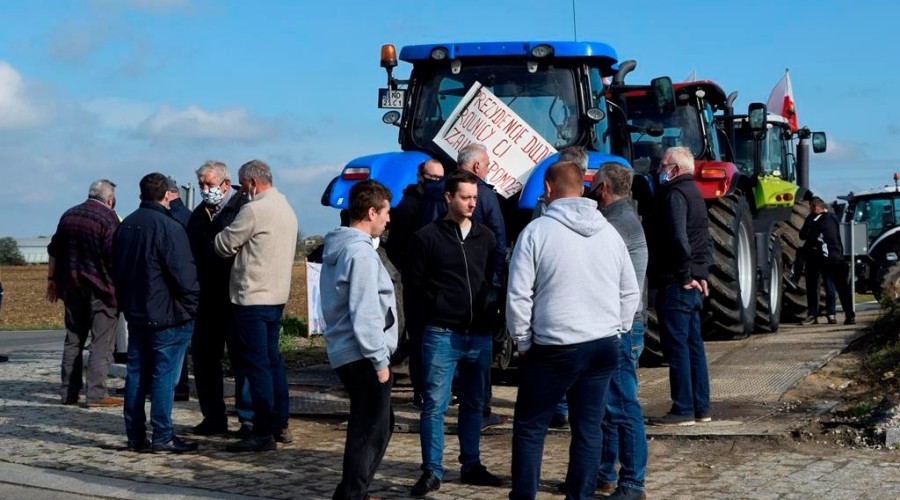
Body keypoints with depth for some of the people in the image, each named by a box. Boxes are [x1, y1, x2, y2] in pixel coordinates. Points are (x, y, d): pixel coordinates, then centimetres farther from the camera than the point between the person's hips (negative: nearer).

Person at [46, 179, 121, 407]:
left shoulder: (69, 215, 12)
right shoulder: (108, 218, -11)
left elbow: (54, 251, 16)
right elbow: (114, 257, -17)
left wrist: (52, 279, 23)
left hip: (72, 286, 7)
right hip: (100, 288, -7)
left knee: (73, 340, 14)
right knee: (102, 343, -2)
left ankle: (69, 392, 15)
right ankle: (96, 393, -7)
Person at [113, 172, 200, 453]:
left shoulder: (125, 226, 9)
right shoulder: (168, 227, -16)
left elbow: (116, 269, 18)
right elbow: (184, 275, -20)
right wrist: (191, 305, -5)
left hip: (135, 313, 7)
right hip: (167, 314, -7)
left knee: (136, 374, 11)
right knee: (164, 375, -3)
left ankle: (135, 436, 14)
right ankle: (162, 438, -1)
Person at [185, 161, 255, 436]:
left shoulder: (243, 208, -9)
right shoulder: (199, 213, 14)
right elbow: (190, 250, 16)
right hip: (207, 297, 7)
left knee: (241, 357, -2)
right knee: (203, 356, 10)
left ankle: (249, 418, 5)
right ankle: (213, 416, 20)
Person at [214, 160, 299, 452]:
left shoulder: (254, 210, -16)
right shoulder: (286, 208, 14)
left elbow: (224, 245, -8)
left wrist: (218, 238, 13)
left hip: (253, 298, -9)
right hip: (277, 294, 9)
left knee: (257, 365, -6)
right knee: (272, 359, 16)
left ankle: (263, 434, -5)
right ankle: (280, 425, 21)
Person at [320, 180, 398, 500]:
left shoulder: (337, 248, 14)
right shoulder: (361, 252, -17)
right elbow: (365, 313, -21)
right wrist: (380, 359, -16)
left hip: (345, 353, 10)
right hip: (362, 356, -10)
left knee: (379, 424, 20)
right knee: (370, 431, -3)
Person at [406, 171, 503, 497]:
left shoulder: (486, 237, 10)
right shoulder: (428, 237, -3)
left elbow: (494, 280, 15)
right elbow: (415, 284, -1)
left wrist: (490, 315, 5)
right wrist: (426, 322, -4)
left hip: (480, 335, 4)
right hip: (441, 334, -4)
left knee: (474, 403, 11)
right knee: (435, 404, -2)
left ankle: (472, 466, 21)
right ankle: (432, 471, 4)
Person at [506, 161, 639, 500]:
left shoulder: (537, 231, -8)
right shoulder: (609, 232, 7)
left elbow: (518, 296, -9)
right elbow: (630, 293, 13)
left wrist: (523, 341, 2)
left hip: (554, 348, -4)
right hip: (603, 346, 5)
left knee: (530, 428, 7)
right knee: (588, 429, 9)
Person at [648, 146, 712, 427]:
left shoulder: (675, 194, -12)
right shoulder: (694, 193, 19)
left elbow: (678, 238, -25)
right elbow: (706, 241, 24)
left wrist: (684, 275, -18)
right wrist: (701, 273, 18)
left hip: (677, 284, -10)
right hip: (693, 282, 10)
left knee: (677, 346, -6)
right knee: (693, 344, 13)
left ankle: (683, 410, -5)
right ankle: (700, 407, 17)